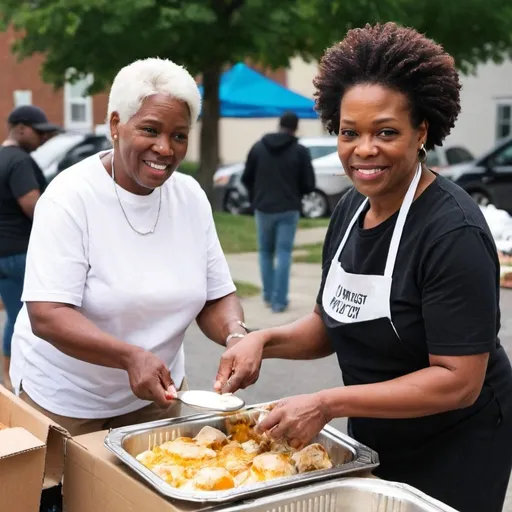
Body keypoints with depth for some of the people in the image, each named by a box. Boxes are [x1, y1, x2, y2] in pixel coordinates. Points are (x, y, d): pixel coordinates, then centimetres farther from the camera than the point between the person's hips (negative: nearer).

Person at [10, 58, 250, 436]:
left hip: (156, 392, 5)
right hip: (64, 398, -4)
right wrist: (131, 356, -39)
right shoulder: (70, 196, -19)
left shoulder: (191, 196, -5)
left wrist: (236, 334, -23)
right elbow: (46, 316, -25)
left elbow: (217, 297, -2)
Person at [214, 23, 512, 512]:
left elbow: (459, 381, -26)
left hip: (453, 452, -6)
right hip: (372, 438, 7)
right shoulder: (350, 209, -2)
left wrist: (327, 403, -29)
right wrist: (264, 340, -10)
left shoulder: (453, 232, -24)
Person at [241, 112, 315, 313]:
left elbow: (246, 178, 4)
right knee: (283, 254, 3)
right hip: (288, 210, -2)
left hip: (263, 208, 2)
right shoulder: (300, 151, -6)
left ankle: (268, 295, 22)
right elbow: (309, 185, -6)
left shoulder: (258, 147, 1)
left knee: (266, 252, 17)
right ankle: (279, 301, 1)